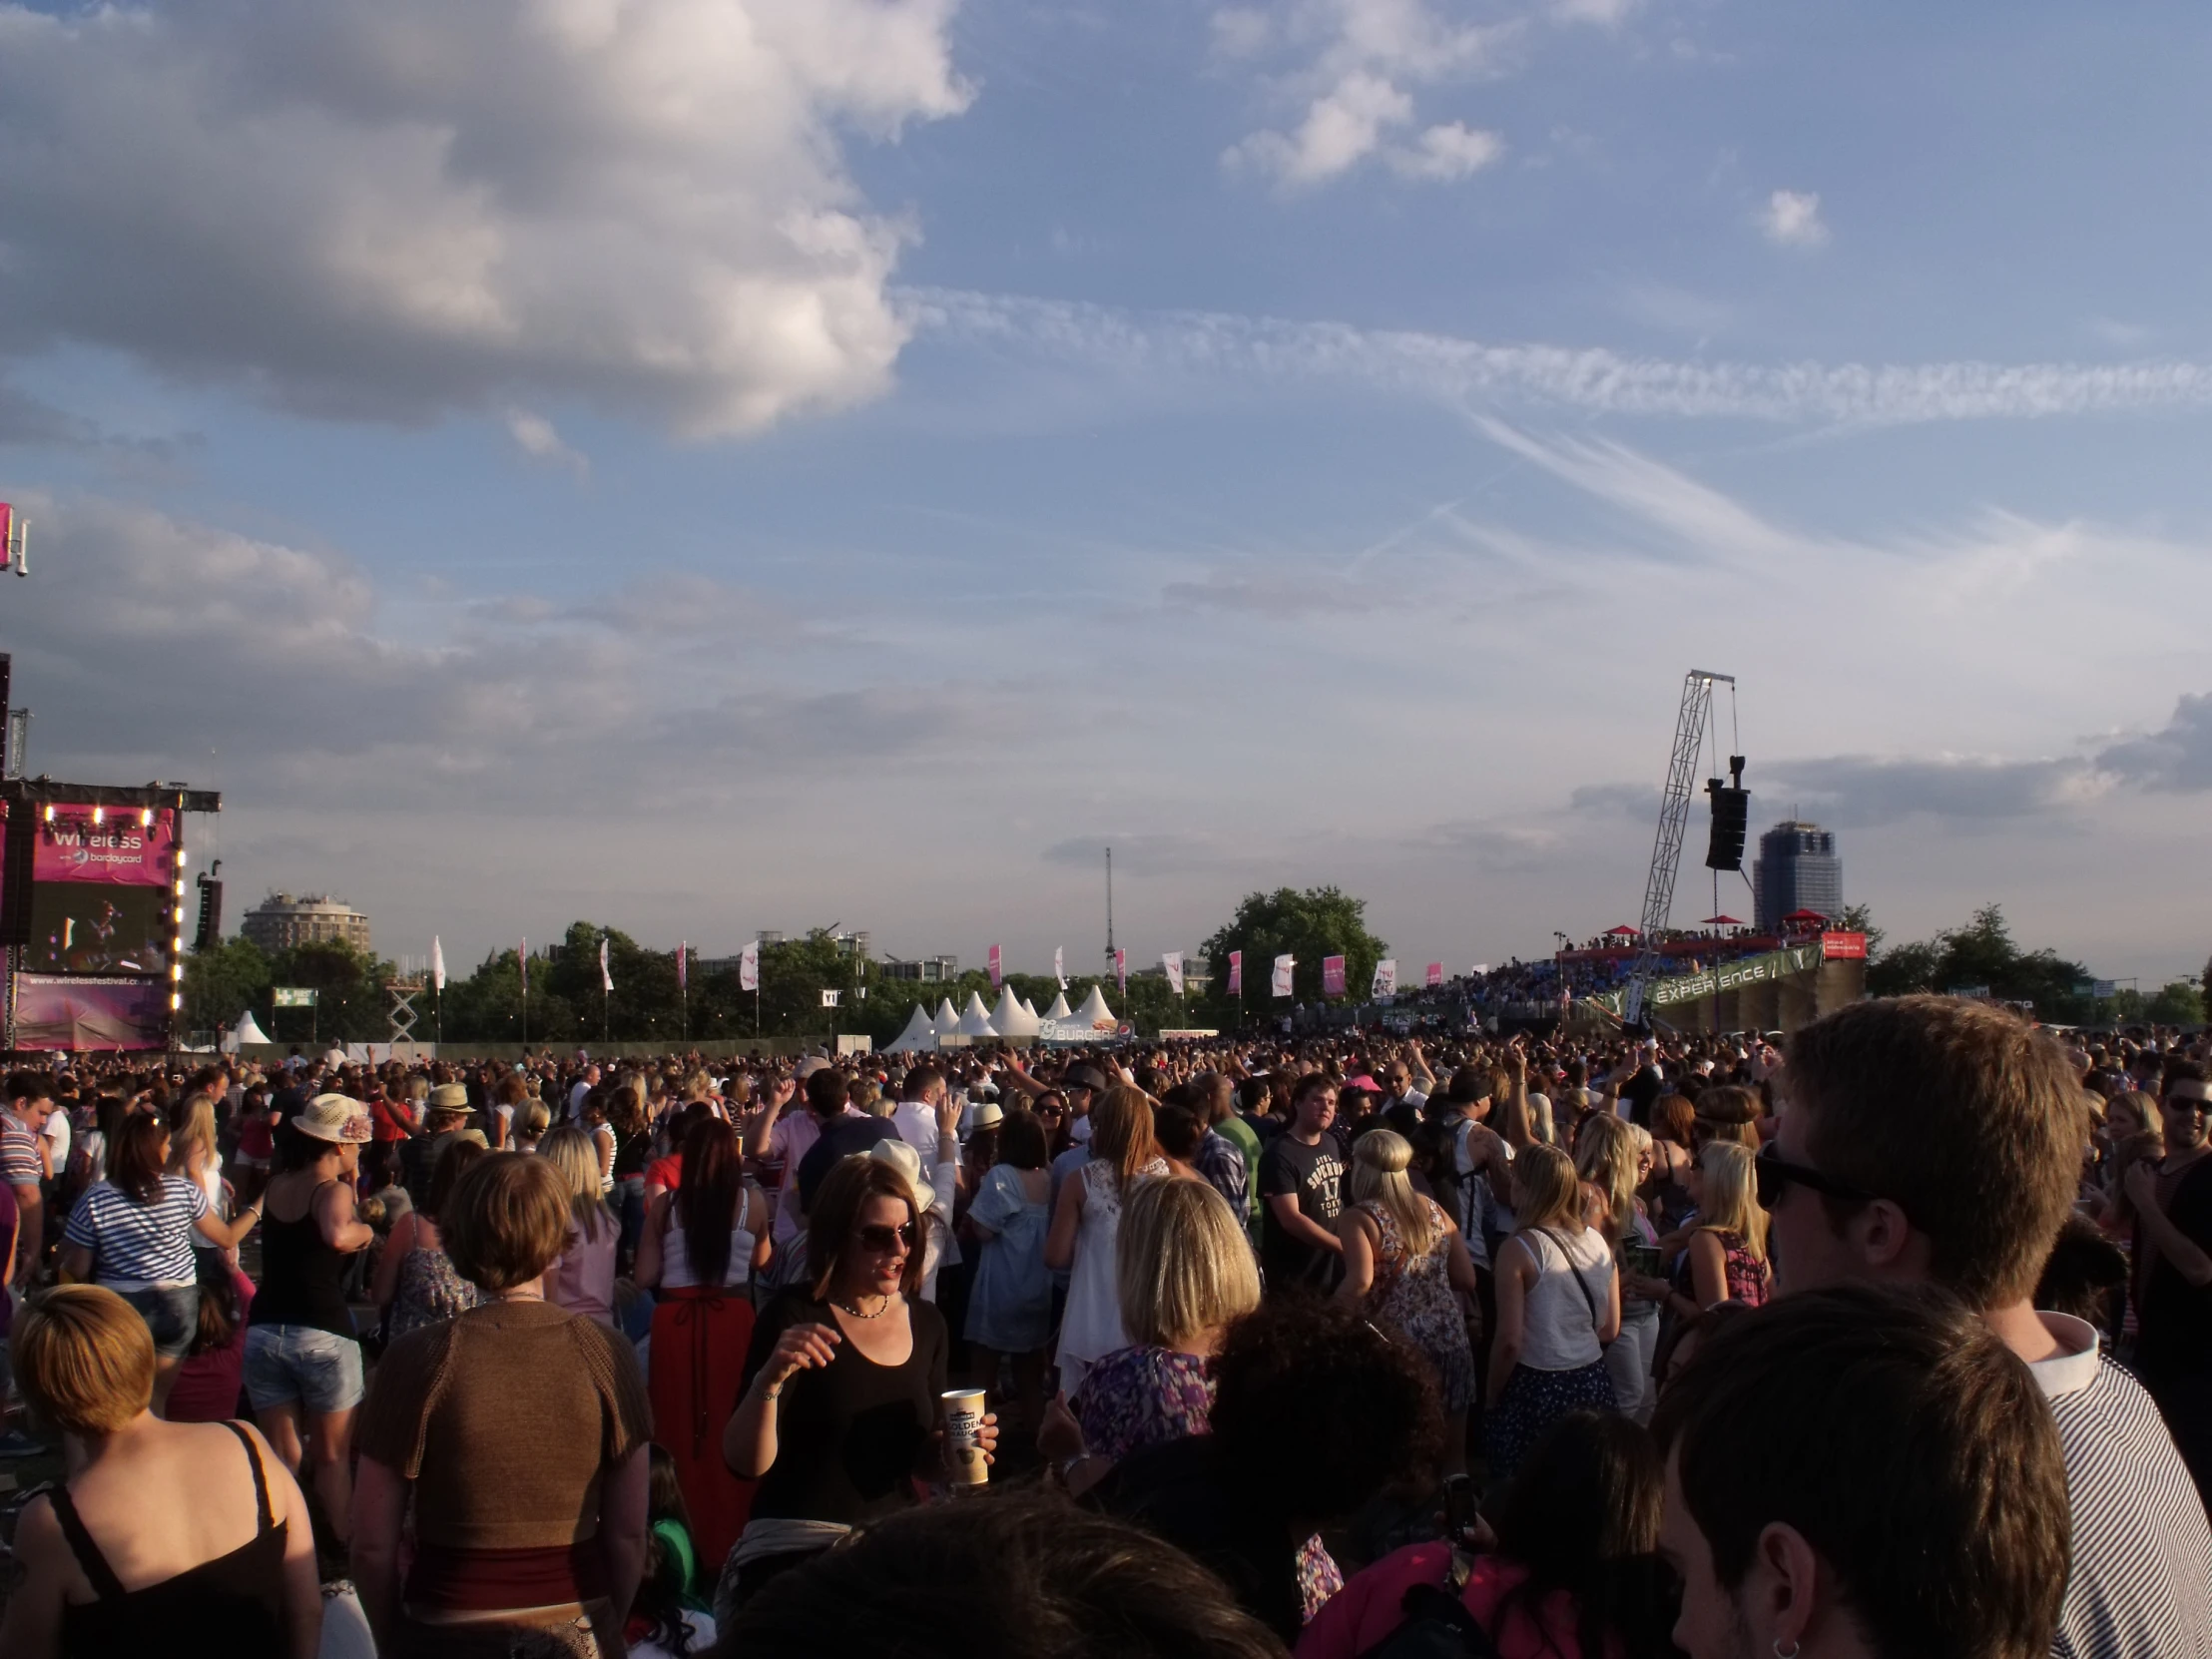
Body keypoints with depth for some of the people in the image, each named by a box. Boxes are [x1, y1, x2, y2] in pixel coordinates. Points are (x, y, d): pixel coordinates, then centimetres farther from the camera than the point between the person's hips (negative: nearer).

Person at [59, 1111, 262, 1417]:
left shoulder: (95, 1199, -11)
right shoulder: (183, 1190, -8)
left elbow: (76, 1269, -7)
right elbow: (227, 1238, 3)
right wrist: (258, 1207, 19)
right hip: (178, 1303, 1)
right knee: (157, 1402, 10)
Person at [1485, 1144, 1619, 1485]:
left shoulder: (1518, 1249, -12)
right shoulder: (1598, 1242, 3)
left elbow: (1509, 1341, -13)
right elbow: (1610, 1329, 12)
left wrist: (1492, 1397, -1)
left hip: (1537, 1389, -5)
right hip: (1593, 1382, 5)